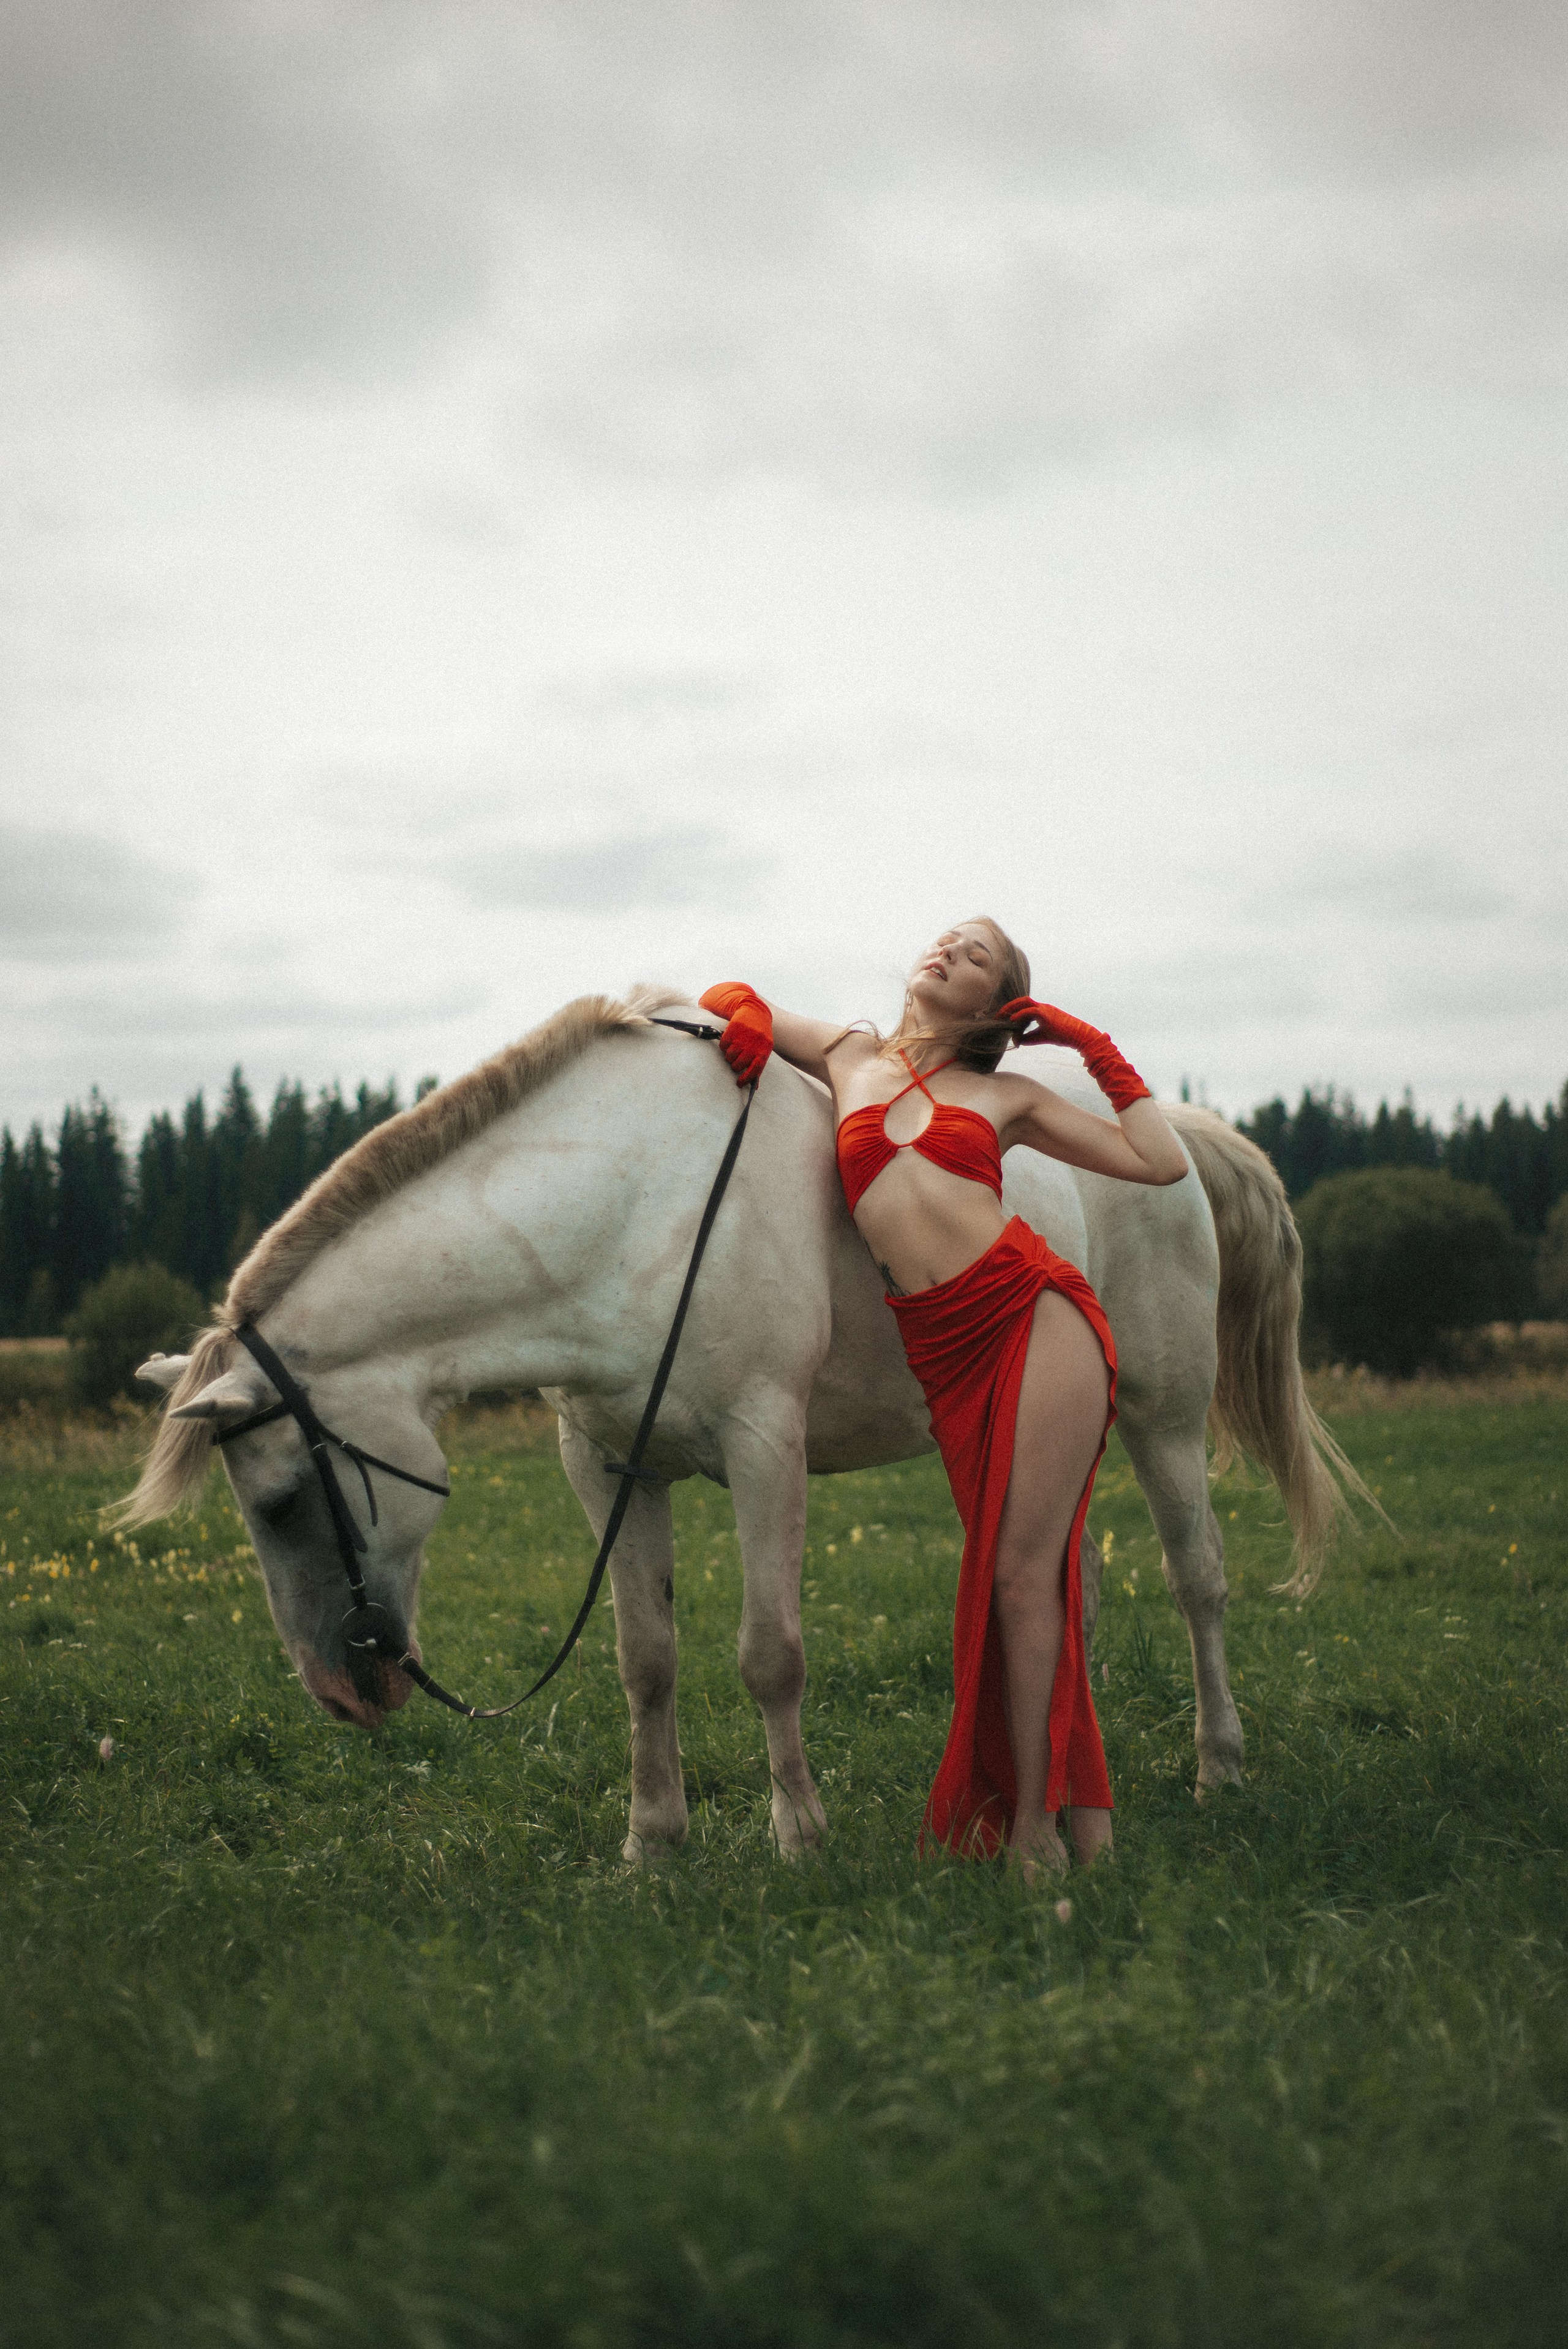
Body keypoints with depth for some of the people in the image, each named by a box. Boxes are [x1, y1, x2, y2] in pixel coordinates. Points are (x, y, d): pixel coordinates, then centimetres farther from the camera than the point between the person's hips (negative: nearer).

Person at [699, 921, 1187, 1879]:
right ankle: (1081, 1803, 9)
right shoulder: (849, 1057, 16)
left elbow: (1163, 1161, 9)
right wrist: (745, 1012, 4)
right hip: (950, 1351, 2)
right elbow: (726, 997, 26)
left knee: (1025, 1571, -7)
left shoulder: (1009, 1099, 11)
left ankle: (1031, 1815, -1)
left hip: (1037, 1316, -2)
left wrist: (1099, 1050, 9)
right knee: (1014, 1576, 2)